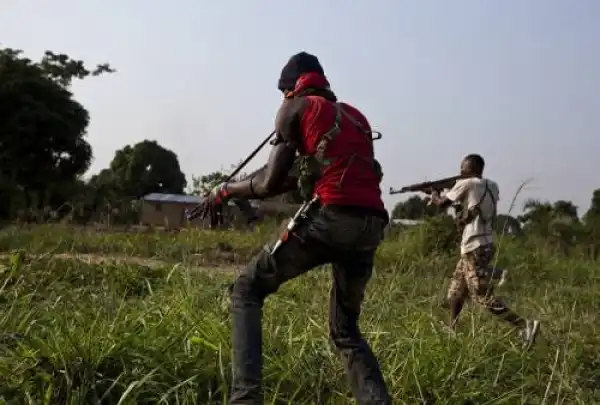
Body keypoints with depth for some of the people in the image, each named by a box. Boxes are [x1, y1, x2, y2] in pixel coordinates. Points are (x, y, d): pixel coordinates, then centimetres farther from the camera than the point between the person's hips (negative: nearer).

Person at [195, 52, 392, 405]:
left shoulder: (296, 107, 11)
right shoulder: (356, 116, 28)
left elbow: (270, 184, 6)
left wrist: (225, 190, 21)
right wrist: (297, 175, 36)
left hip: (329, 217, -6)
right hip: (370, 225, 6)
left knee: (247, 291, 12)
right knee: (346, 330, 22)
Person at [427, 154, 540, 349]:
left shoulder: (466, 184, -10)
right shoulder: (492, 186, 10)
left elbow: (442, 203, 2)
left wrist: (434, 195, 21)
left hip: (475, 248, -9)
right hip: (480, 246, 9)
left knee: (484, 296, -10)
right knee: (455, 293, 16)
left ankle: (524, 325, -15)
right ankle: (453, 332, 22)